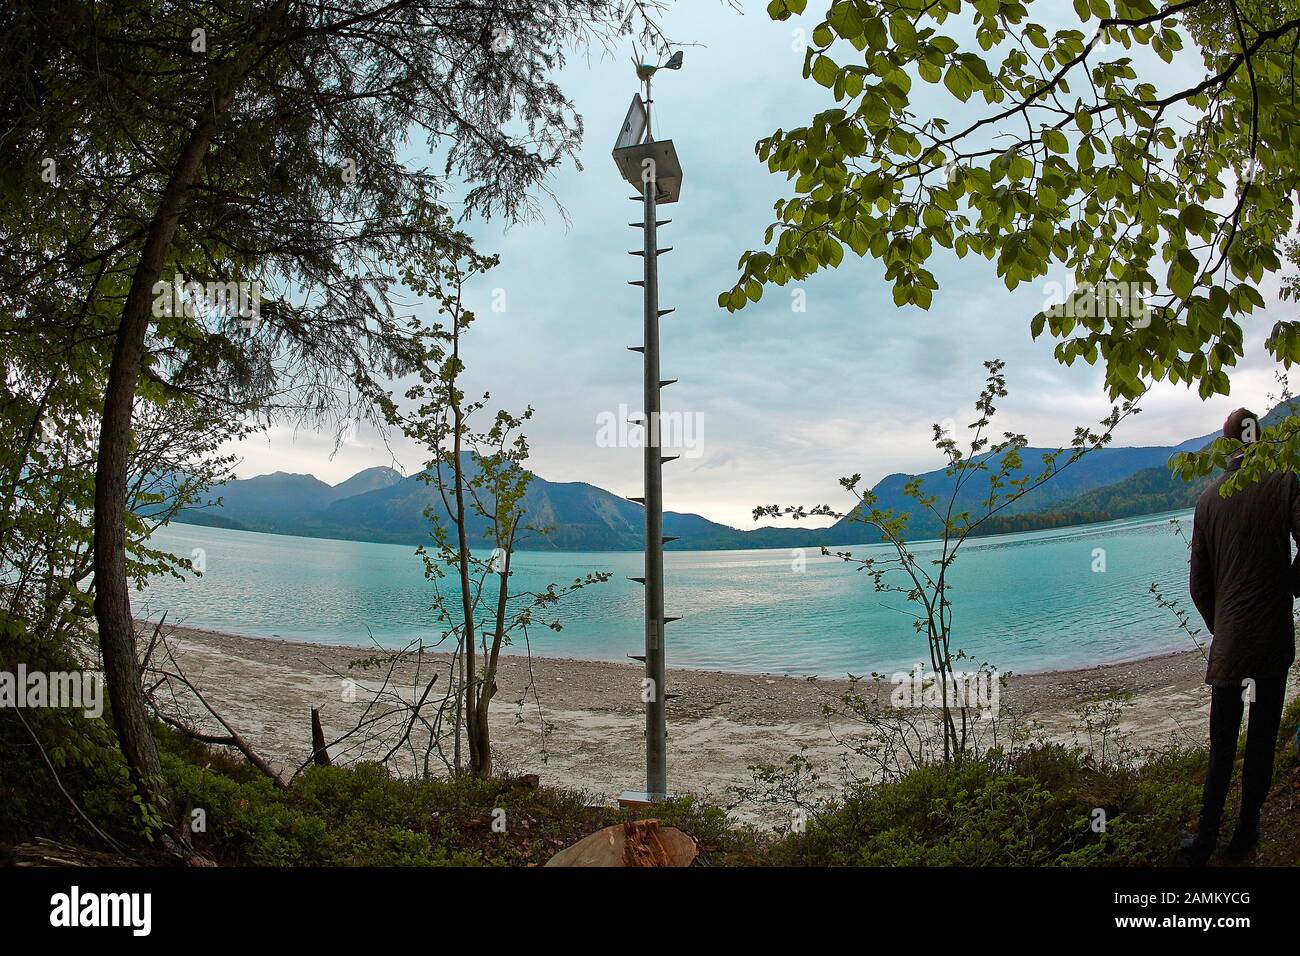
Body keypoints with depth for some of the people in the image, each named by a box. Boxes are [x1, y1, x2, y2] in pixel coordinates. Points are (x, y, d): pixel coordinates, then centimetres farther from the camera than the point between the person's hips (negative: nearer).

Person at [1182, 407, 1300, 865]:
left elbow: (1199, 584, 5)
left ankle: (1206, 839, 11)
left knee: (1221, 745, 10)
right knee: (1261, 740, 9)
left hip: (1226, 644, 2)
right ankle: (1245, 835, 17)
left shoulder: (1208, 498, 3)